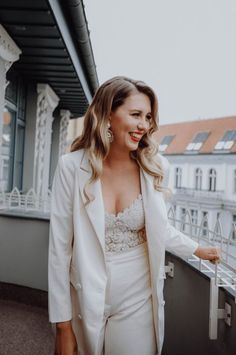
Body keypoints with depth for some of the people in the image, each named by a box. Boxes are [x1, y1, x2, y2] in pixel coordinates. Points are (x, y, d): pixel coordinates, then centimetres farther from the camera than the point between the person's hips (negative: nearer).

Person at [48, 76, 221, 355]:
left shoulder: (154, 167, -6)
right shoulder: (72, 166, -13)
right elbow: (60, 247, -11)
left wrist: (197, 250, 19)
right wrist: (62, 323, -8)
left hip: (137, 301, 1)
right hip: (85, 302, -1)